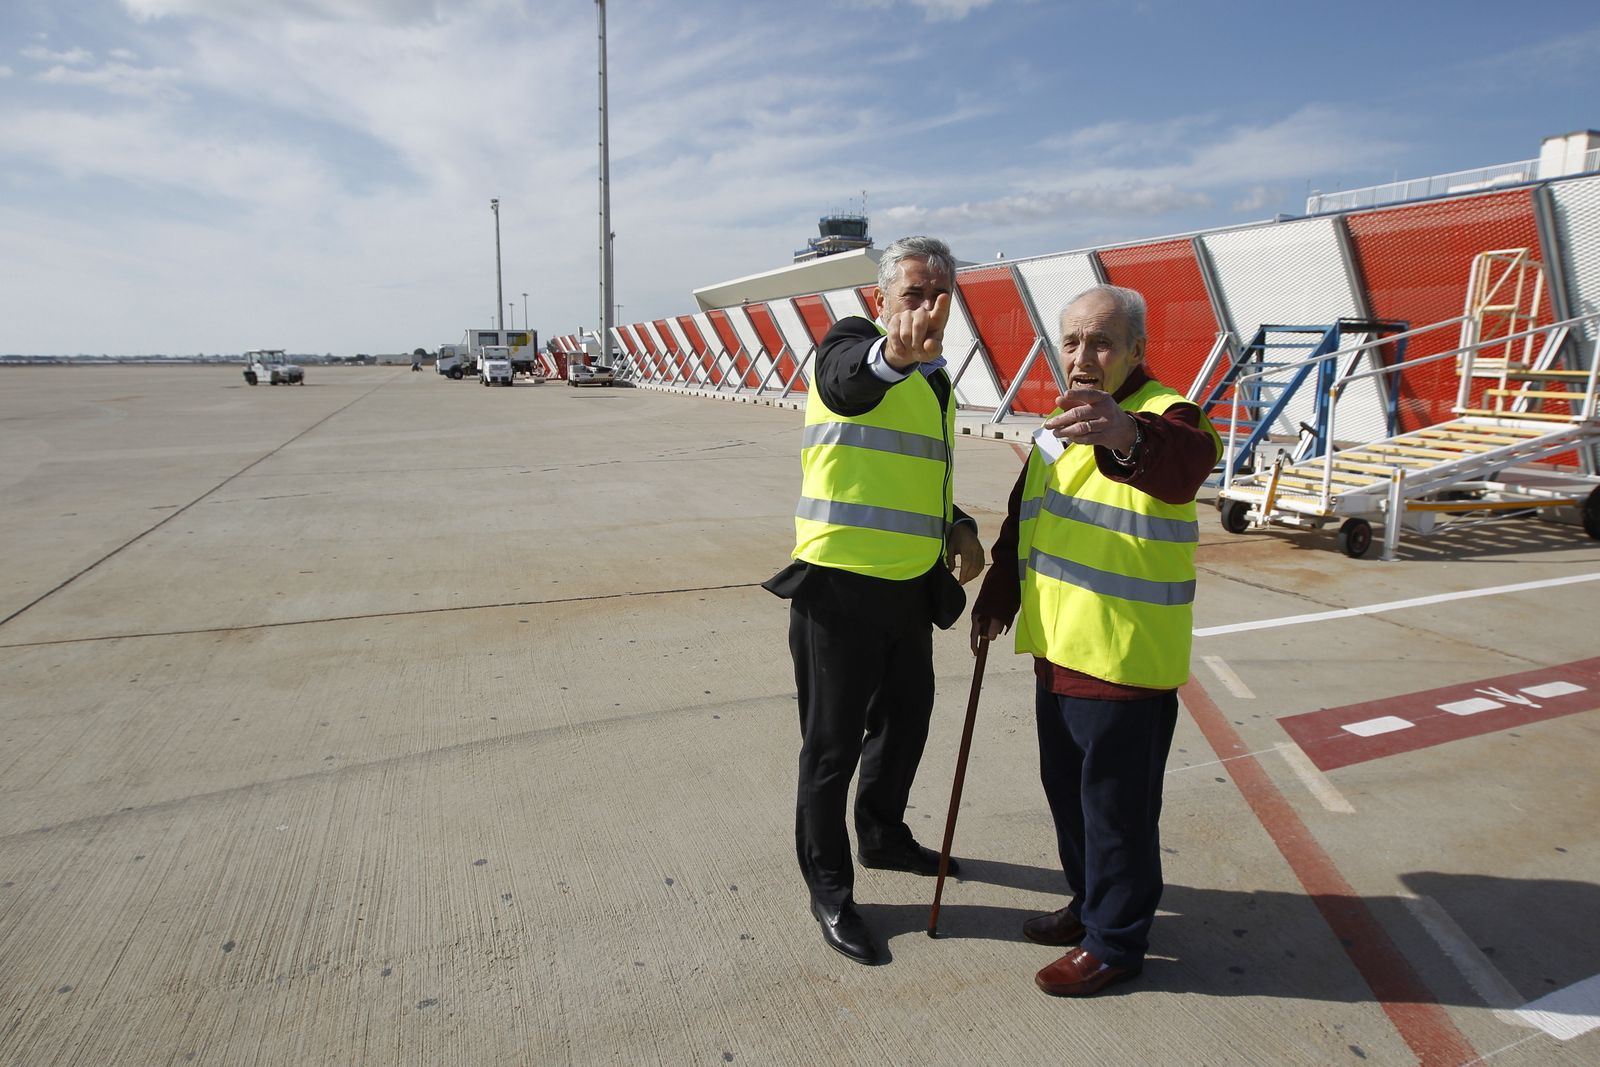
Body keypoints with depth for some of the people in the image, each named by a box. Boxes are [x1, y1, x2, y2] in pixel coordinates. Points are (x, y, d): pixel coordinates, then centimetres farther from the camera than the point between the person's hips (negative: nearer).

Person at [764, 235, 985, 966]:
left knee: (906, 720, 22)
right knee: (833, 743, 5)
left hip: (909, 590, 8)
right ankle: (829, 891, 23)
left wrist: (959, 529, 7)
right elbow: (850, 376, -36)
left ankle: (883, 836, 46)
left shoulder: (936, 381, 15)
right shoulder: (850, 346, -9)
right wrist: (891, 354, -59)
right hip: (838, 589, -8)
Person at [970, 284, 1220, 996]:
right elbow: (1022, 522, 19)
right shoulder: (1060, 425, 10)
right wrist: (997, 599, 21)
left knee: (1117, 805, 7)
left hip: (1127, 662, -8)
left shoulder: (1163, 417, -16)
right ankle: (1089, 904, 43)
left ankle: (1116, 942, 28)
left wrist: (1128, 438, -62)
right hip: (1058, 649, 8)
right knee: (1066, 789, 22)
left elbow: (1185, 463, -41)